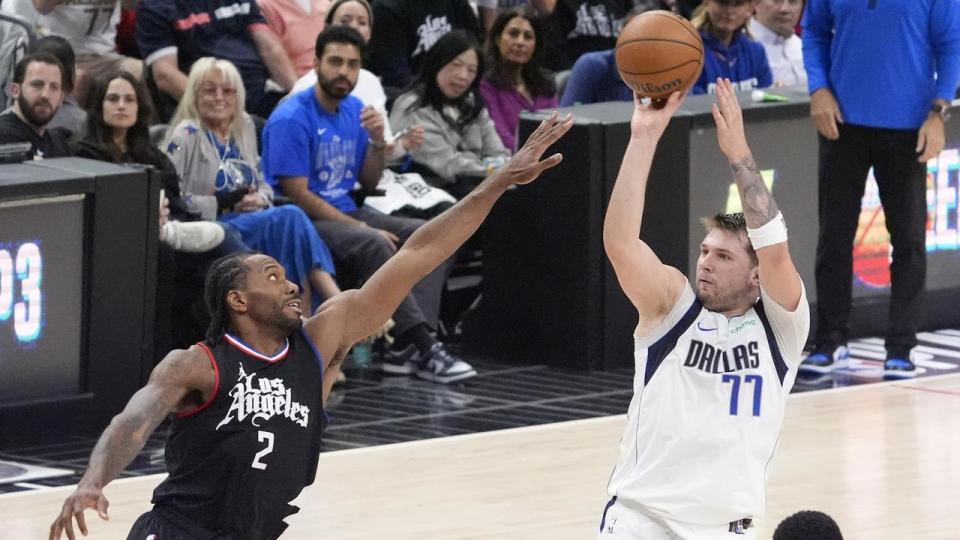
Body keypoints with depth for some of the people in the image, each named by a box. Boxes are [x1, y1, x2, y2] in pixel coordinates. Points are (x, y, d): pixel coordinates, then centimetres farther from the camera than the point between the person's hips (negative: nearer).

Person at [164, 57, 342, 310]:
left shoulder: (244, 128, 19)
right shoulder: (187, 135, -3)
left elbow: (263, 184, 24)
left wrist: (259, 199, 0)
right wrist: (221, 204, -16)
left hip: (252, 218, 6)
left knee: (291, 219, -29)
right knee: (290, 217, -28)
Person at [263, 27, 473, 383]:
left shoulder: (354, 110, 10)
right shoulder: (292, 119, -14)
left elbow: (369, 184, 15)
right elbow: (298, 195, -17)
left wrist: (377, 141, -5)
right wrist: (362, 228, -18)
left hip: (346, 212, 8)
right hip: (305, 221, -8)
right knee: (374, 245, -35)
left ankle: (407, 348, -24)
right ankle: (423, 348, -35)